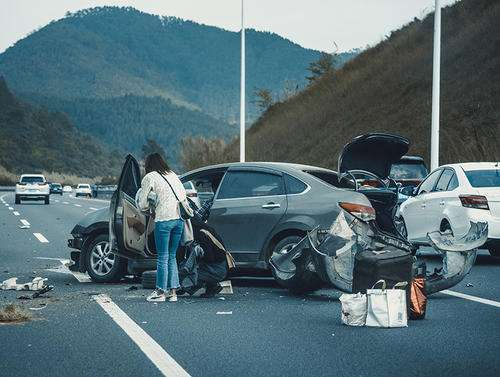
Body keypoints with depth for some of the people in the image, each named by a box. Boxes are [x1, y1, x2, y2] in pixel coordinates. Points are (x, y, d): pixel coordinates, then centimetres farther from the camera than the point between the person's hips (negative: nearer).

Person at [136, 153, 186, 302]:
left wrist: (150, 206, 21)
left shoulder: (150, 177, 1)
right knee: (172, 256, 12)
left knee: (162, 257, 1)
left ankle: (160, 292, 5)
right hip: (179, 219, 6)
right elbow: (184, 195, 19)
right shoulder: (173, 175, 18)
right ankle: (173, 292, 11)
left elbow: (142, 204, 1)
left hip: (163, 219, -6)